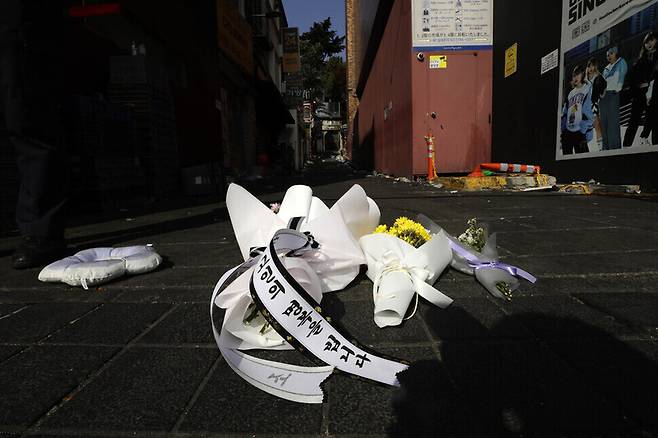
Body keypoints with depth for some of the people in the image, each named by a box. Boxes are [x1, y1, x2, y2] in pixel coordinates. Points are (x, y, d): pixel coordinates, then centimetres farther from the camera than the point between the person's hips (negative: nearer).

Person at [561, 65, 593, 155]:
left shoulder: (589, 90, 0)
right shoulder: (571, 93, 21)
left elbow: (589, 112, -10)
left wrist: (586, 131, -18)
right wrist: (562, 129, 14)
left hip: (580, 131, -6)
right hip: (567, 131, 6)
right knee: (566, 155, 9)